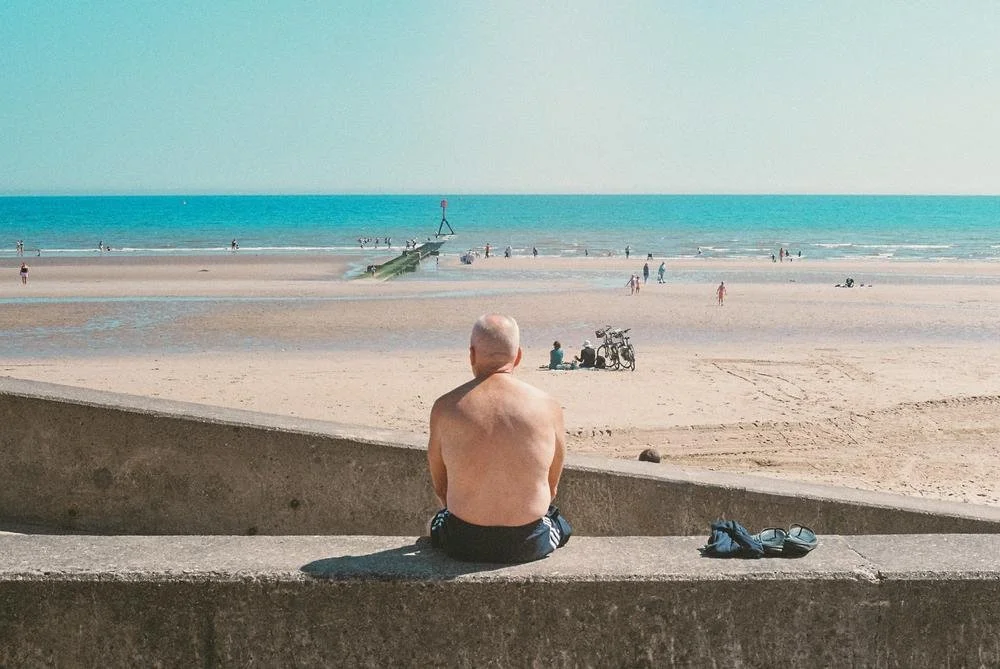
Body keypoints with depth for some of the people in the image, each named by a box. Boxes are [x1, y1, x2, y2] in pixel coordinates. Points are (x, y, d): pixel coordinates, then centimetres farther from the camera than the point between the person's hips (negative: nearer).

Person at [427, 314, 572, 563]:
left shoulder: (445, 407, -8)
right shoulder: (547, 407, -7)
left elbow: (440, 487, 5)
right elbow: (551, 488, 6)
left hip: (464, 544, 0)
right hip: (530, 545, 0)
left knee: (436, 521, 35)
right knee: (559, 523, 35)